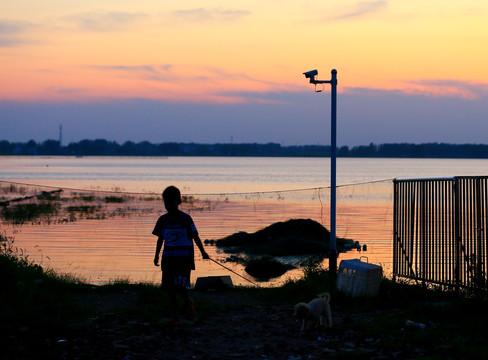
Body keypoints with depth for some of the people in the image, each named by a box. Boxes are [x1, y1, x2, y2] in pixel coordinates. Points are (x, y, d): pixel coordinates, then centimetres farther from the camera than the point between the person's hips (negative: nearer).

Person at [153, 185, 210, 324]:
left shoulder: (185, 219, -4)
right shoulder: (163, 220, 7)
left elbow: (195, 236, -1)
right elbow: (160, 239, 17)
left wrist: (202, 251, -11)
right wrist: (156, 255, 11)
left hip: (184, 257, -4)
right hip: (168, 258, 4)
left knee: (182, 287, -14)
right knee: (170, 289, 3)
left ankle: (188, 302, 17)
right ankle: (174, 316, 10)